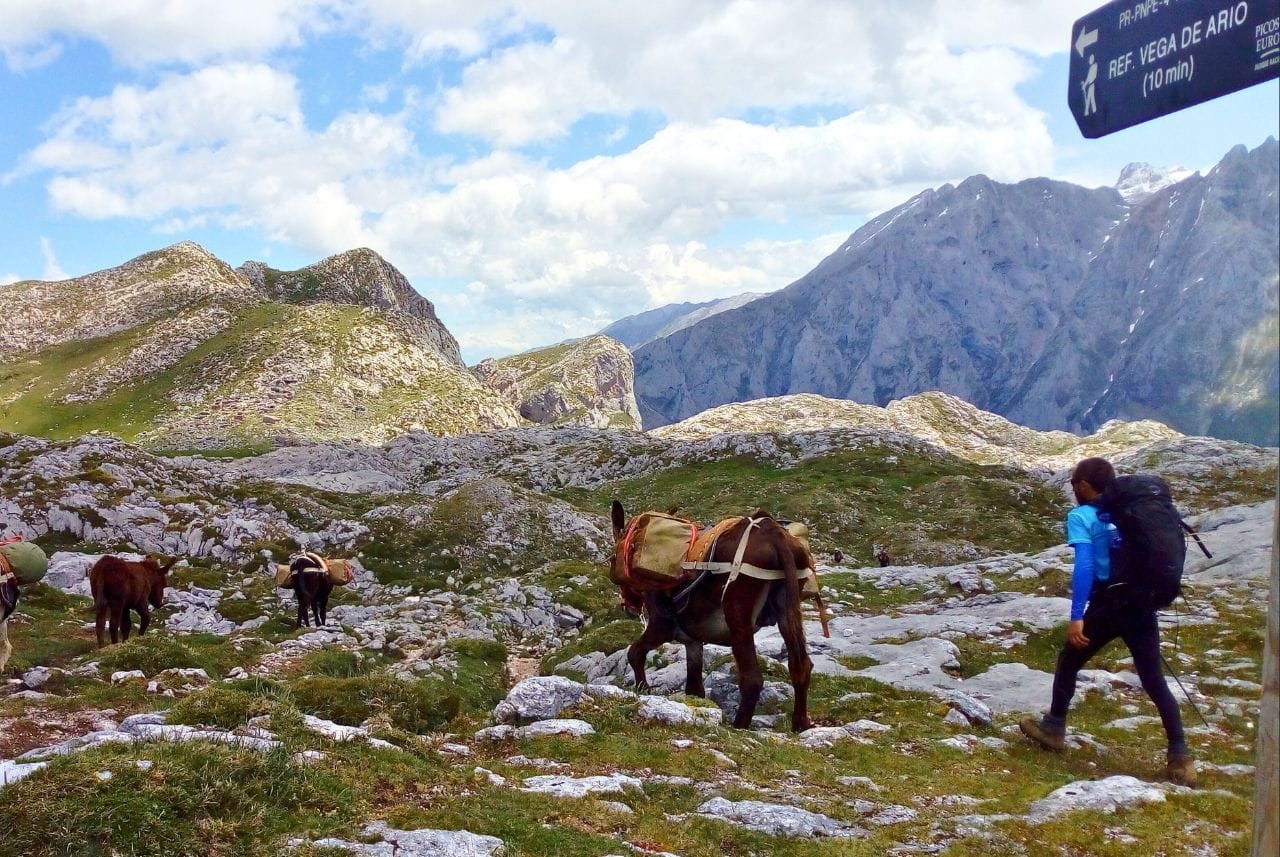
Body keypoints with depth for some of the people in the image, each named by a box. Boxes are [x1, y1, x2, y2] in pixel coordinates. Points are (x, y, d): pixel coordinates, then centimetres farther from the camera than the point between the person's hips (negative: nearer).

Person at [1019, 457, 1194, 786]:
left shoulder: (1081, 517, -5)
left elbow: (1084, 567, -17)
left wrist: (1076, 617, -19)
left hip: (1108, 605, -4)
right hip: (1141, 604, 5)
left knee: (1069, 661, 18)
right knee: (1154, 680, 7)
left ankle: (1053, 729, 29)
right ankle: (1180, 757, 1)